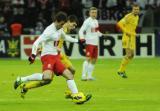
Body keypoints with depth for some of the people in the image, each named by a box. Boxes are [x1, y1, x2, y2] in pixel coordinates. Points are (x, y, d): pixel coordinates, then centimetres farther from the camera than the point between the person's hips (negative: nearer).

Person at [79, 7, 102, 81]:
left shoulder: (96, 21, 15)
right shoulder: (87, 21, -9)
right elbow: (81, 31, -13)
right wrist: (82, 40, -23)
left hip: (95, 43, 8)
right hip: (89, 43, -8)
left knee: (94, 59, 10)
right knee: (88, 59, -15)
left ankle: (89, 76, 17)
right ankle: (83, 76, -14)